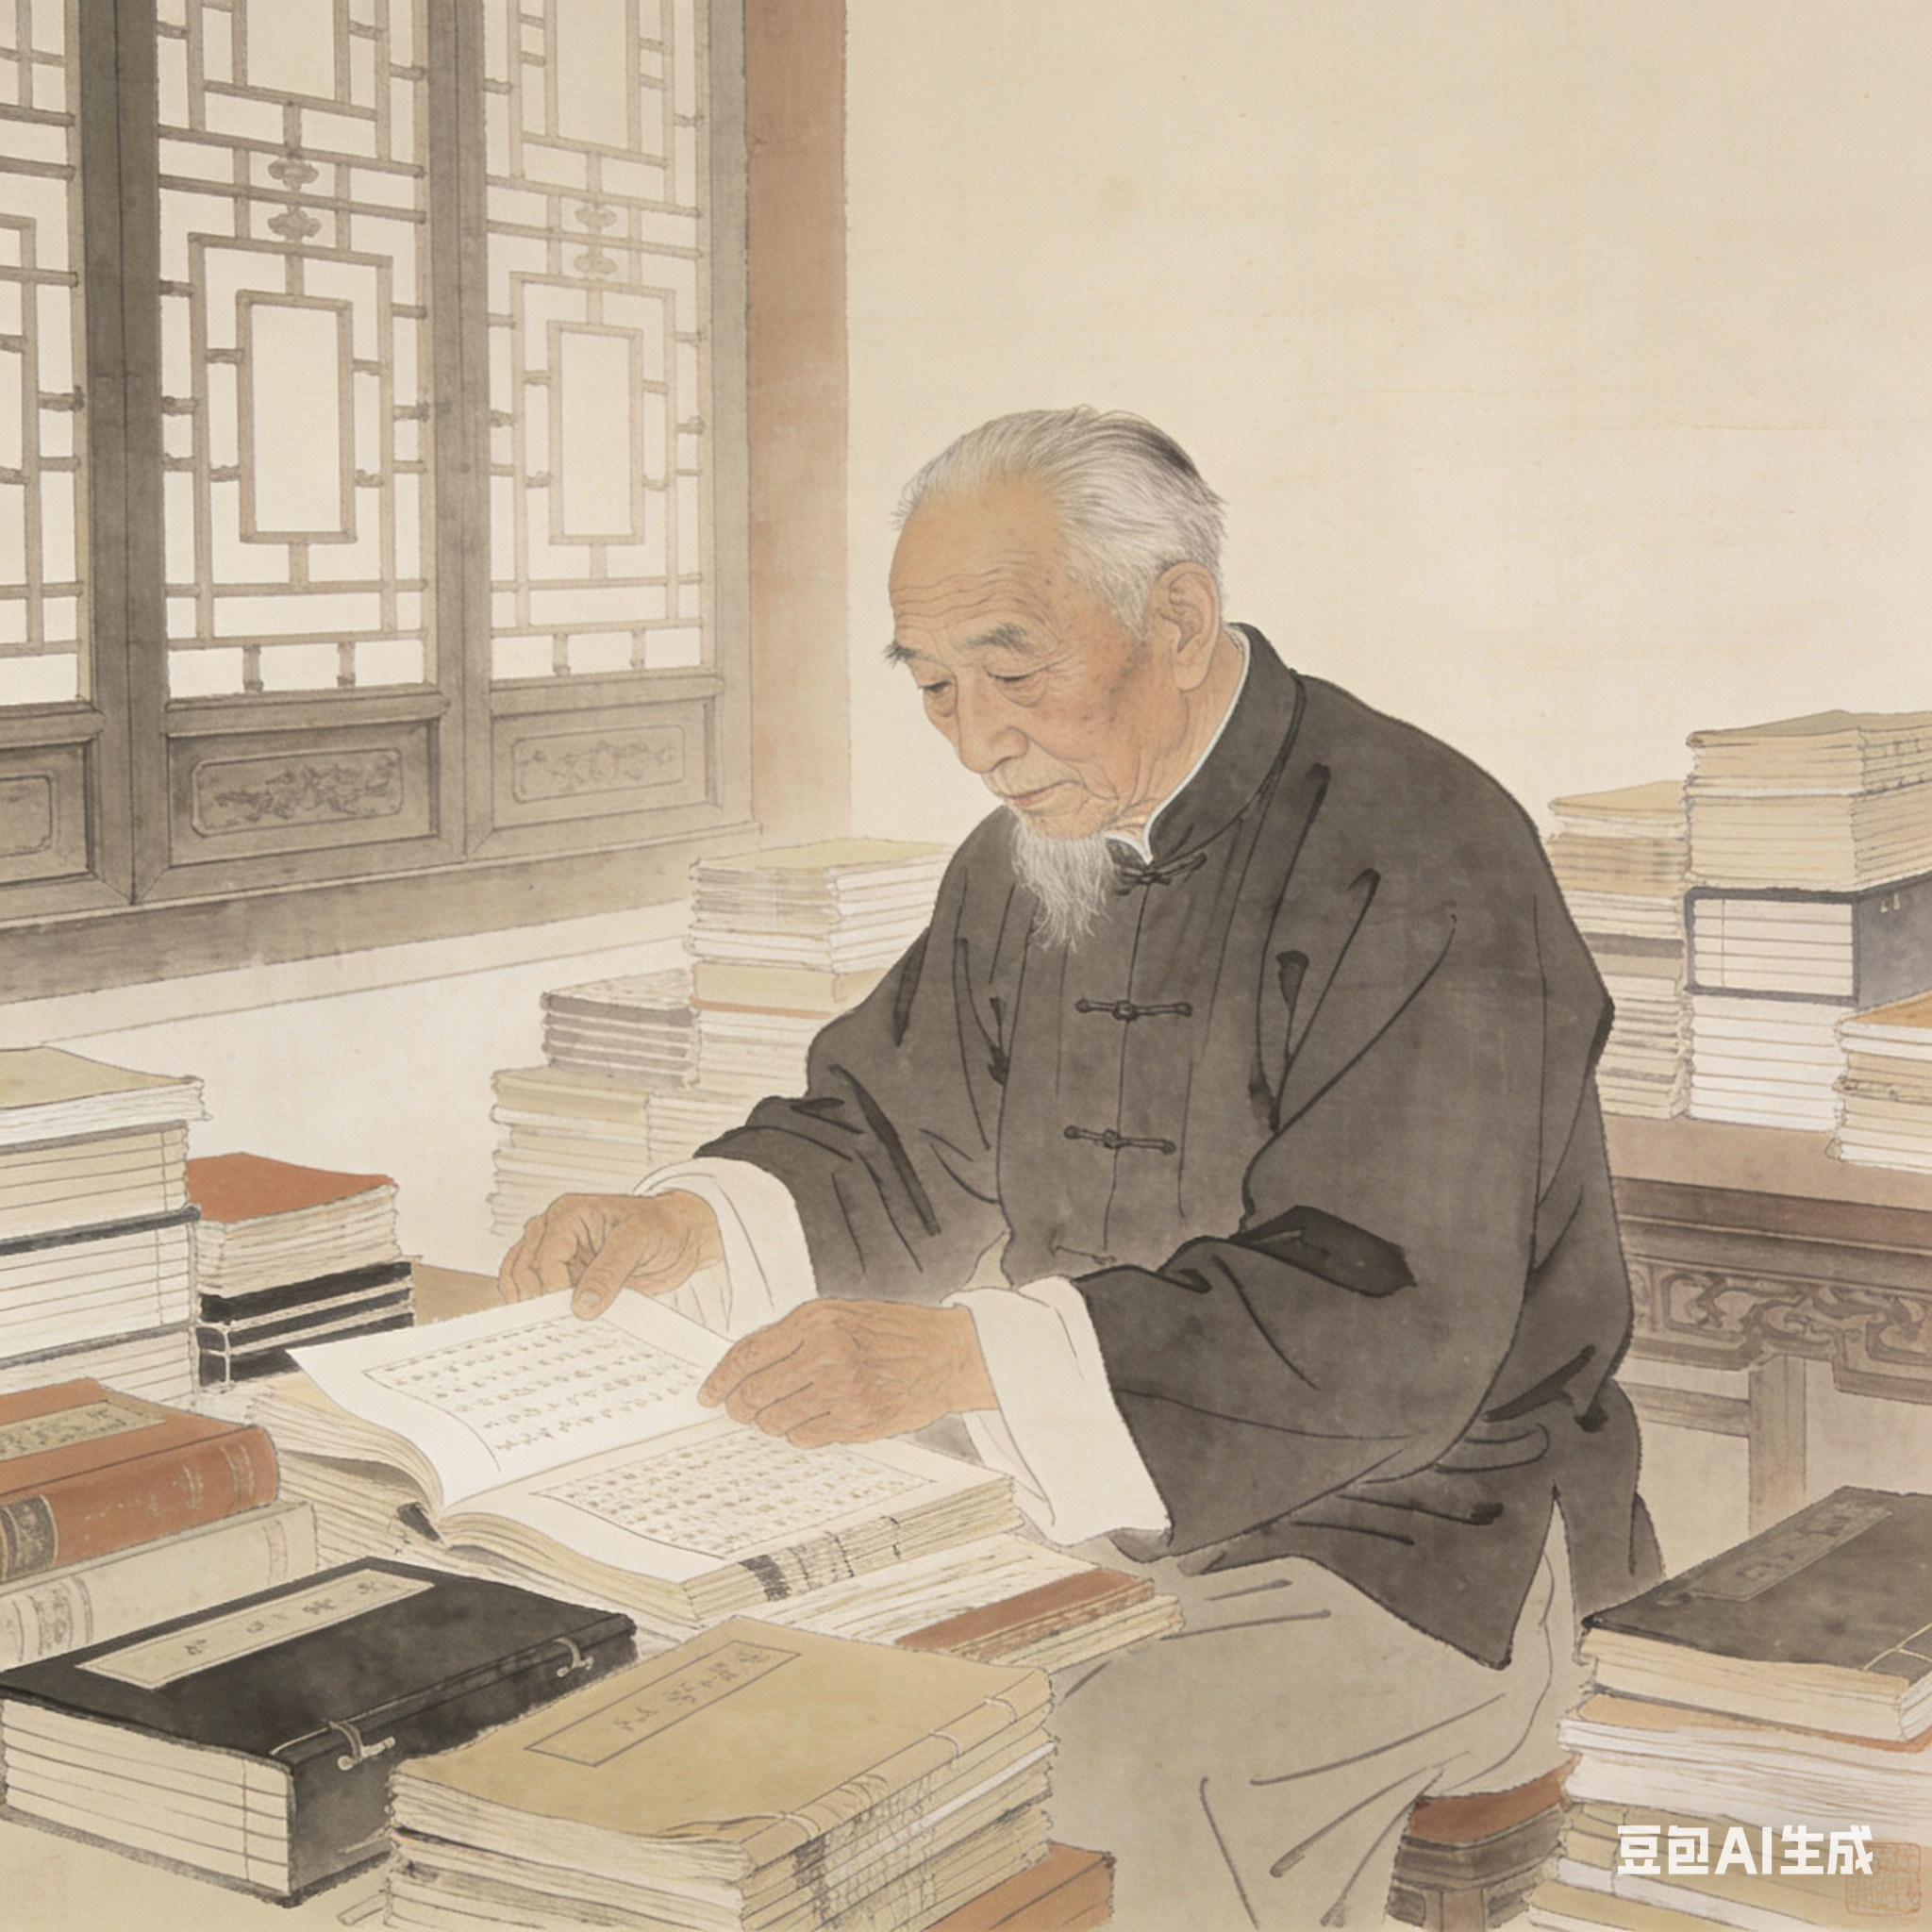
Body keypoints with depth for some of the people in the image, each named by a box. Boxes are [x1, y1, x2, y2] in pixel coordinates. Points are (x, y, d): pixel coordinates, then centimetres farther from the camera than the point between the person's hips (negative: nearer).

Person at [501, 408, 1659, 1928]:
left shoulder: (1423, 862, -19)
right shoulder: (1037, 853, 8)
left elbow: (1386, 1320, -27)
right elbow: (900, 1148, 17)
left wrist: (970, 1355, -34)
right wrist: (689, 1228, -5)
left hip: (1401, 1546, -7)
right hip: (1093, 1512, 7)